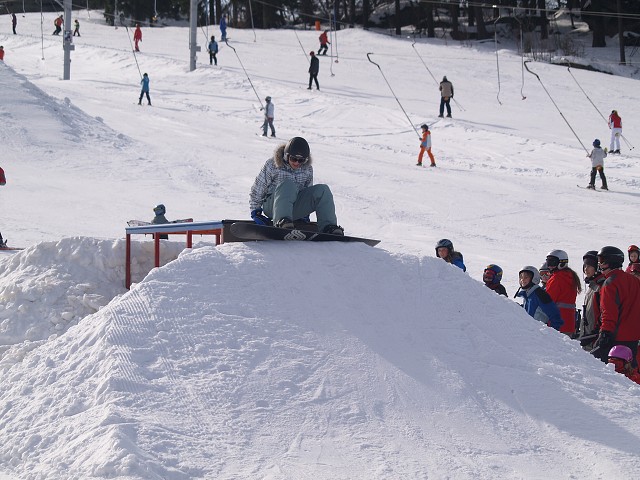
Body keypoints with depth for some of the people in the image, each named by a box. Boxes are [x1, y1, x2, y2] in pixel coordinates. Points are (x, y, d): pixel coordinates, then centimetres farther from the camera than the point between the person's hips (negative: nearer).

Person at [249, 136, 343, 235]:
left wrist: (305, 214, 20)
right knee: (288, 185, -36)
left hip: (295, 209, 4)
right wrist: (255, 211, -3)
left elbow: (308, 192, 22)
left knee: (323, 190, -16)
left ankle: (328, 226, -25)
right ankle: (282, 221, -56)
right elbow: (257, 189, 1)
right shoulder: (272, 165, -4)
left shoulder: (307, 170, 8)